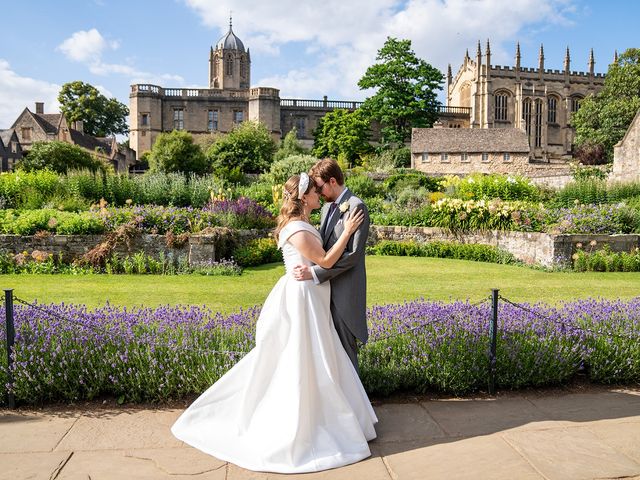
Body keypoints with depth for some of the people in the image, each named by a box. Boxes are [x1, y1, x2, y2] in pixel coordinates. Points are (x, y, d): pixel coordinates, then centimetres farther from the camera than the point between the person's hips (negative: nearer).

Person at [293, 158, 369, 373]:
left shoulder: (356, 206, -12)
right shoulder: (327, 207, 15)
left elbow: (353, 254, -20)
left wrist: (314, 273, -22)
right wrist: (307, 267, 0)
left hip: (345, 292, -8)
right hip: (326, 290, 8)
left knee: (344, 347, 0)